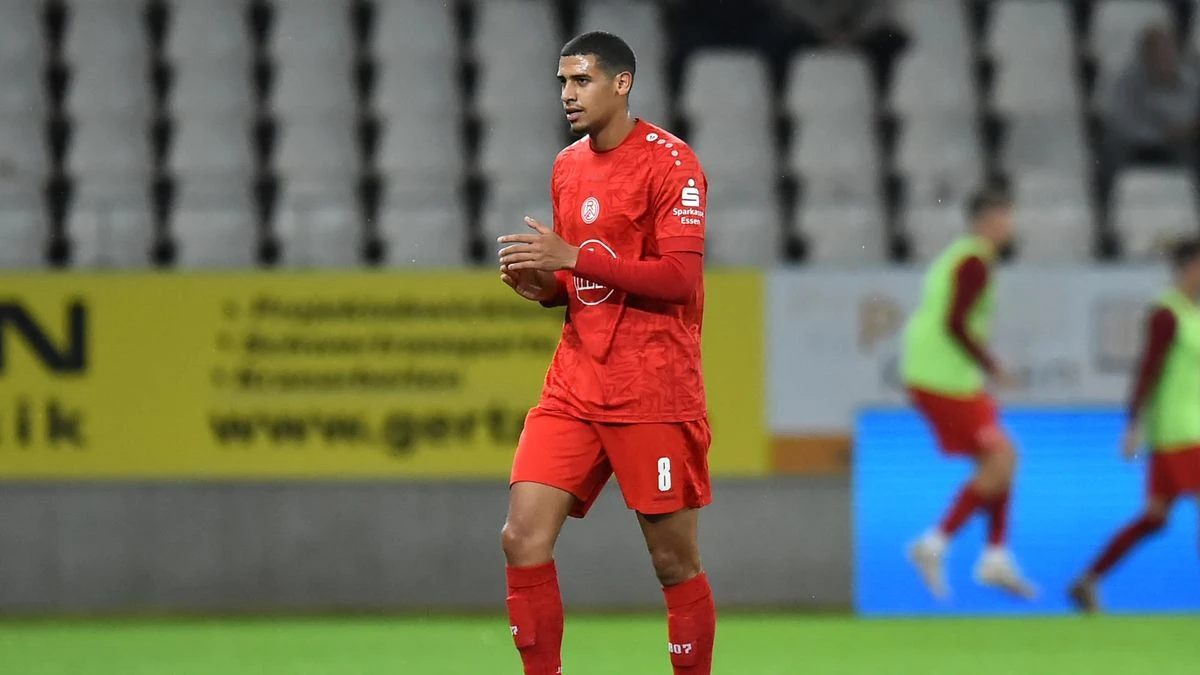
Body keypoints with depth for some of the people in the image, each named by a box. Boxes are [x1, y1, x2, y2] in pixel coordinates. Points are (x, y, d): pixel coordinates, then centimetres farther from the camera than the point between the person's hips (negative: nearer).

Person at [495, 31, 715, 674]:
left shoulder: (668, 161, -9)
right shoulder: (567, 166, 14)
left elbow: (679, 278, -17)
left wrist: (572, 257, -20)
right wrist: (541, 284, 0)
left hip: (654, 396, -6)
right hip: (575, 389, 6)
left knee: (675, 562, 0)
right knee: (523, 538, -6)